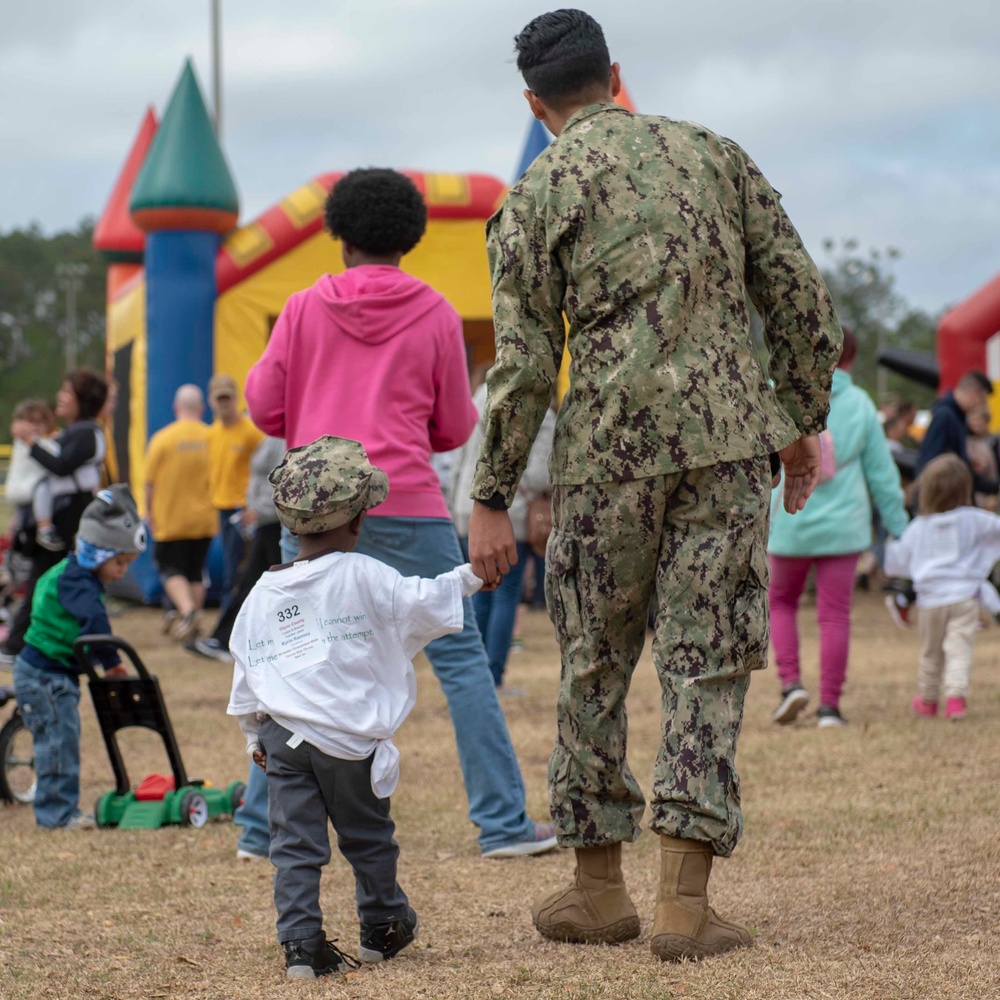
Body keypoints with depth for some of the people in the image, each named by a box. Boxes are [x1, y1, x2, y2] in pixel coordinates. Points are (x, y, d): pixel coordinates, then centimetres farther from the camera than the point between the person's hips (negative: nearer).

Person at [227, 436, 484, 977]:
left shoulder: (261, 594, 8)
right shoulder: (361, 577, -6)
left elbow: (245, 672, 13)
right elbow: (422, 601, -4)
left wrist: (254, 737, 23)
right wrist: (468, 577, 12)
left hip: (282, 739, 2)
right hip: (349, 740, -2)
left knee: (295, 845, 1)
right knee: (368, 838, 15)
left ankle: (301, 943, -7)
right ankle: (383, 927, 30)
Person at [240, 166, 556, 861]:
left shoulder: (306, 308, 4)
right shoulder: (435, 313, 2)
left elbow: (264, 406, 6)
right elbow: (456, 428, 7)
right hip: (406, 508, -2)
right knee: (460, 657, 3)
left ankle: (262, 826, 11)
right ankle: (504, 823, 0)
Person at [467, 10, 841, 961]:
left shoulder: (537, 194, 3)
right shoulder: (712, 151, 11)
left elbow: (524, 362, -3)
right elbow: (798, 293, 9)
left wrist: (491, 499, 2)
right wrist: (804, 421, 18)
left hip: (608, 449, -2)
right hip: (730, 438, 2)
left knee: (594, 669, 12)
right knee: (707, 667, 3)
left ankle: (599, 885, 19)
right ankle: (684, 899, -3)